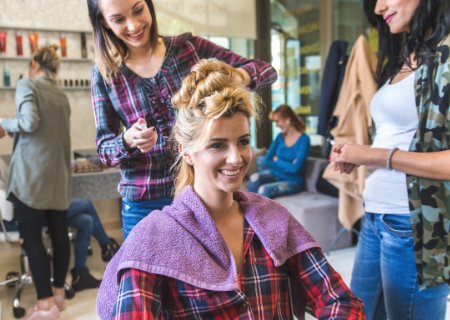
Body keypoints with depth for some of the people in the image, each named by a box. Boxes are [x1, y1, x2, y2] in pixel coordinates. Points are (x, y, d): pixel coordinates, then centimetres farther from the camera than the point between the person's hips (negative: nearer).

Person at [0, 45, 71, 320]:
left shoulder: (27, 85, -2)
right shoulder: (61, 96, 15)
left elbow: (29, 122, -17)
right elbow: (56, 132, 15)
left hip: (32, 173, -6)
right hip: (59, 174, 6)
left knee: (32, 237, -1)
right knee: (59, 233, 11)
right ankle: (58, 292, 23)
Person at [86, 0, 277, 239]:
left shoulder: (188, 47, -2)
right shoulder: (105, 74, 0)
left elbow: (267, 70, -3)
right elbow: (103, 149, 0)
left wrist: (238, 75, -25)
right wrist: (128, 140, -23)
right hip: (143, 202, 1)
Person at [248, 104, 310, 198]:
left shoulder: (303, 139, -13)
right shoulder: (280, 137, 5)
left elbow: (295, 168, -21)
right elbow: (267, 160, 1)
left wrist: (277, 161, -6)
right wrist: (286, 166, -13)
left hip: (293, 181, -5)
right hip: (276, 174, 5)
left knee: (264, 190, -30)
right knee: (254, 178, -26)